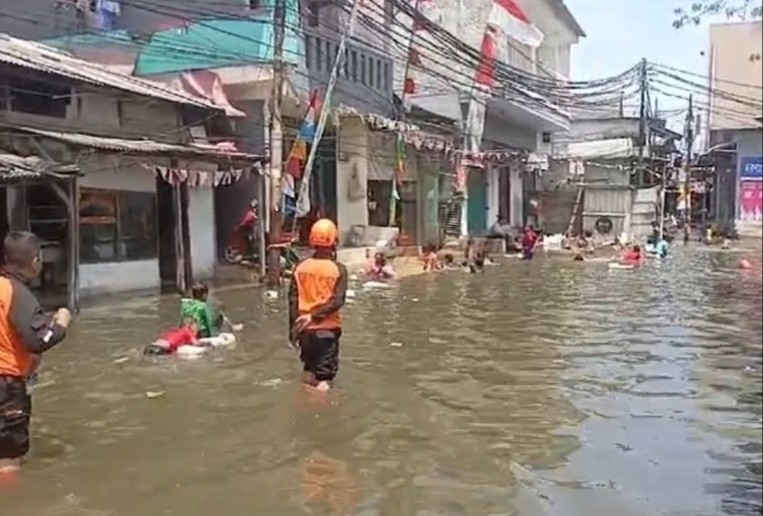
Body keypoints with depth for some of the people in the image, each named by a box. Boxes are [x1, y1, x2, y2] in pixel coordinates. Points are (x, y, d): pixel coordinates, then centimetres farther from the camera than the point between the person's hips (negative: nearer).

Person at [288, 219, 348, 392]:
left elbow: (293, 300, -1)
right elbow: (337, 301, -19)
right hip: (327, 328, -4)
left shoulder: (300, 267, -1)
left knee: (309, 370, 22)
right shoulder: (338, 269, -9)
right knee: (325, 376, 3)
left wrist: (293, 328, 4)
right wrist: (314, 316, -14)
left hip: (305, 328, 4)